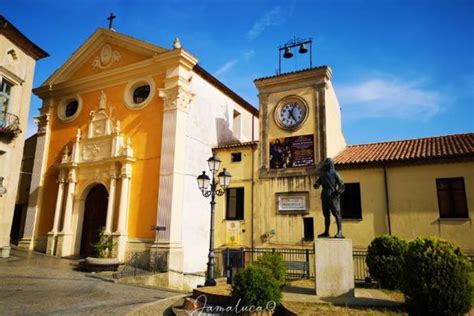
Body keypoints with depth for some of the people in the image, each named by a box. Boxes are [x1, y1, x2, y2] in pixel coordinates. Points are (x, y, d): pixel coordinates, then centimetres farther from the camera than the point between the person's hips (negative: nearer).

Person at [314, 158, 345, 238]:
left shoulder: (334, 173, -4)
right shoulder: (322, 173, 13)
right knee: (326, 215, 13)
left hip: (333, 197, -7)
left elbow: (342, 184, -6)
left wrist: (338, 191, -23)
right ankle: (326, 232, 22)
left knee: (336, 214, -8)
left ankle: (340, 232, -9)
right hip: (325, 196, 7)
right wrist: (316, 184, -3)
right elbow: (318, 181, 21)